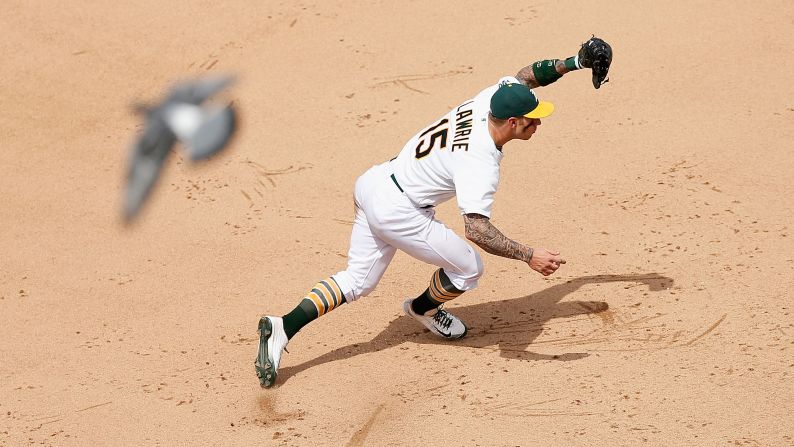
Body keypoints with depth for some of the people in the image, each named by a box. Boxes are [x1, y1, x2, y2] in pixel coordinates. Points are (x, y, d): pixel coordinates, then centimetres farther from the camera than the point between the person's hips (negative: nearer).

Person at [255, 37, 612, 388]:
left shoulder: (485, 101, -4)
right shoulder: (480, 162, -27)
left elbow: (524, 75, 16)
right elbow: (476, 228, -34)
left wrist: (573, 63, 8)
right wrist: (528, 255, -37)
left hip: (374, 184, 9)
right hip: (397, 210, -9)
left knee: (356, 282, 13)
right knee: (468, 268, 6)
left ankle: (284, 327, 1)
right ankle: (424, 308, 35)